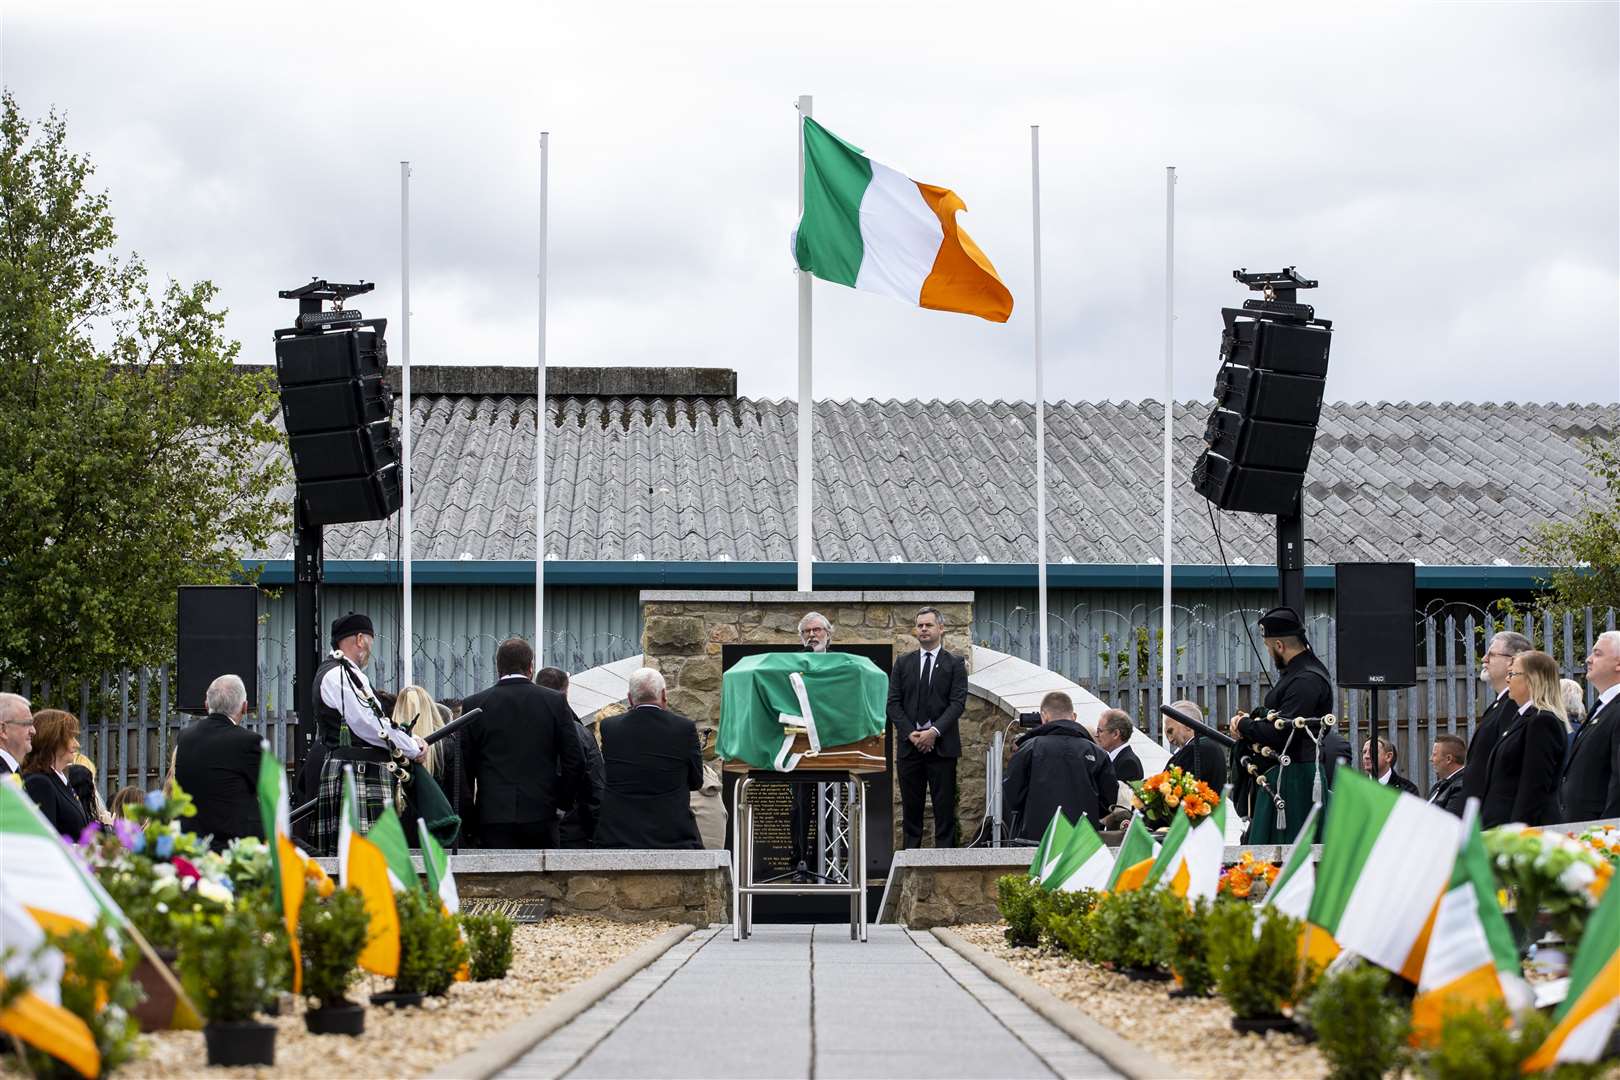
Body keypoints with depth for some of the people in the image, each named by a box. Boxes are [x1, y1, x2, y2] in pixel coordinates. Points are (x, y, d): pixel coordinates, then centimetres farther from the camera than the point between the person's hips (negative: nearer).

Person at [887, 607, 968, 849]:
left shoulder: (954, 664, 5)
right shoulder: (903, 664, 12)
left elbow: (958, 703, -4)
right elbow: (894, 704, 6)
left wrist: (934, 732, -15)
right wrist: (910, 733, -8)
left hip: (942, 745, -2)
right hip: (909, 745, 2)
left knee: (944, 808, -2)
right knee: (911, 807, 4)